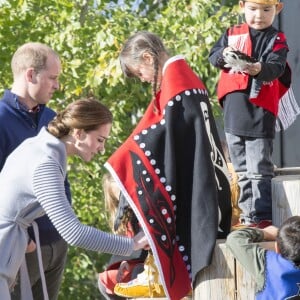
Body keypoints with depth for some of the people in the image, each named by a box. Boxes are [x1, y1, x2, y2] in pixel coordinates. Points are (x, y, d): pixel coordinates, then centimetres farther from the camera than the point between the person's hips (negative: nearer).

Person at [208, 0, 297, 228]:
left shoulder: (277, 40, -2)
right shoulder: (232, 34, 10)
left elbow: (276, 67, -16)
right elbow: (213, 57, 5)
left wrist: (260, 69, -39)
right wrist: (224, 54, -19)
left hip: (261, 113, -5)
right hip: (234, 113, 5)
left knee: (259, 171, -8)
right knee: (242, 171, 13)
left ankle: (260, 217, -8)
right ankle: (247, 215, 21)